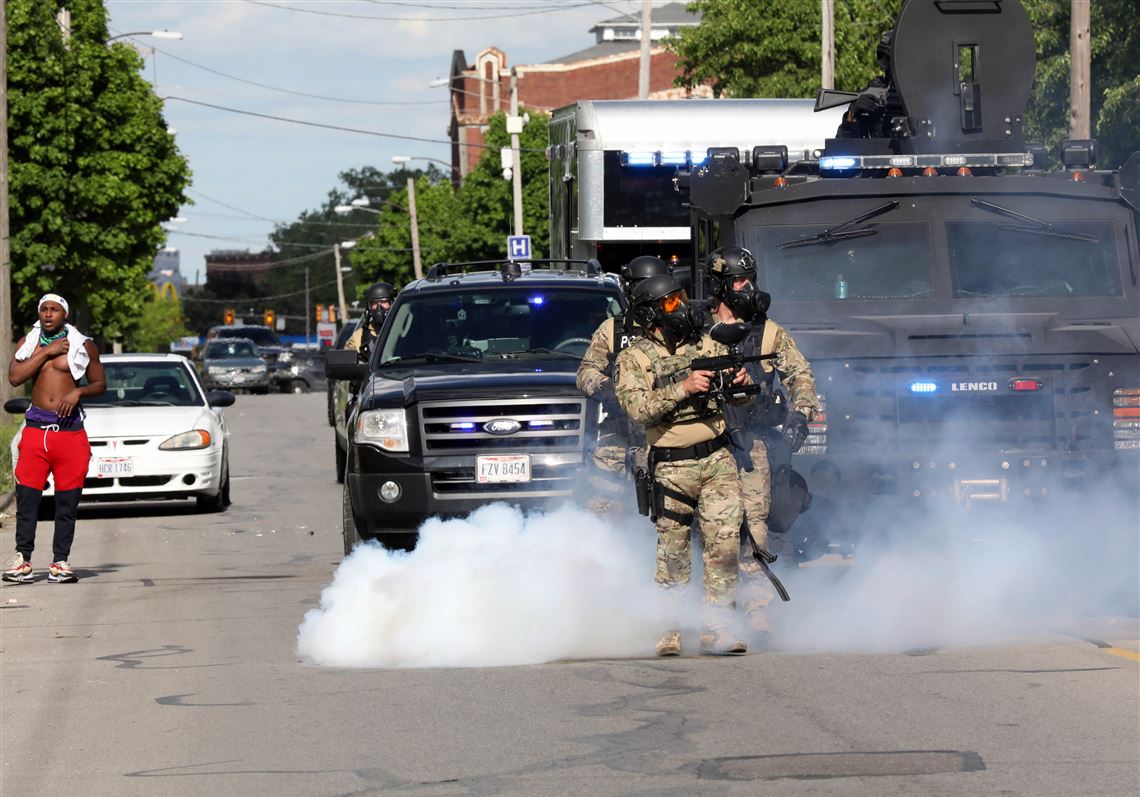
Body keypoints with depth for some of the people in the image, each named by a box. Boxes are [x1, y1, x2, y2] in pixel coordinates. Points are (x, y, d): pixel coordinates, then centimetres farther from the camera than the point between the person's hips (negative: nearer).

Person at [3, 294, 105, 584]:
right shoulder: (28, 343, 11)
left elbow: (100, 385, 12)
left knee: (68, 500, 0)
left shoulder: (83, 345, 8)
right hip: (36, 427, 1)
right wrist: (47, 352, -8)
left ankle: (60, 561, 5)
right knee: (27, 495, -5)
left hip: (70, 429, -1)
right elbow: (15, 376, -5)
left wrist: (78, 391, -8)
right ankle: (22, 557, -1)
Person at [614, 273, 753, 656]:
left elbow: (738, 396, 16)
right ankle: (668, 632, 9)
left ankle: (716, 628, 0)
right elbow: (638, 408, -16)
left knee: (725, 543, -4)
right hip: (672, 467, -3)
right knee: (673, 553, 0)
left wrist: (742, 382, -7)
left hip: (718, 459, 3)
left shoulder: (707, 345, 11)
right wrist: (683, 388, -23)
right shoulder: (633, 359, -1)